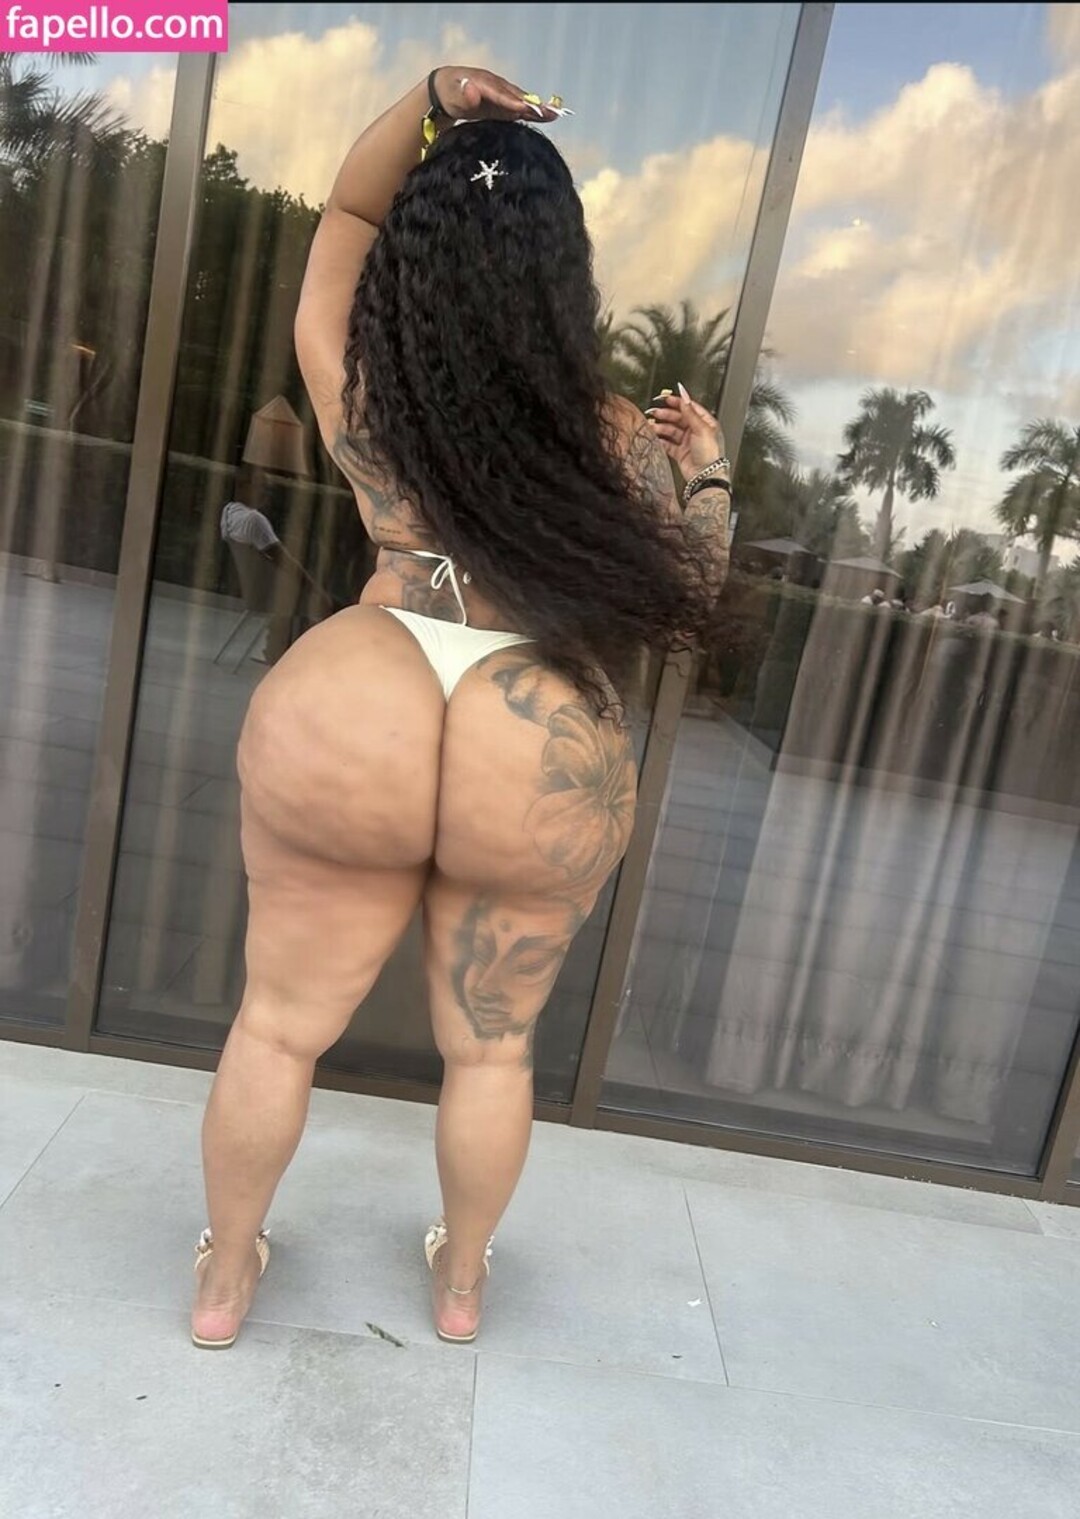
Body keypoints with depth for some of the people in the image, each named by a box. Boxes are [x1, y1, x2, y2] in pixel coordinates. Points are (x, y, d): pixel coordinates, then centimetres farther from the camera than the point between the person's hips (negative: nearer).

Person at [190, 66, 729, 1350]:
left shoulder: (358, 391, -3)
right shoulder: (616, 446, -6)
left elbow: (346, 214, 15)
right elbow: (681, 604, 6)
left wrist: (428, 105, 2)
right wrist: (709, 475, 17)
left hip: (346, 730, 1)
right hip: (542, 766, 0)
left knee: (278, 1026, 19)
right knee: (490, 1049, 21)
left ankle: (223, 1277, 40)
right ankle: (461, 1279, 43)